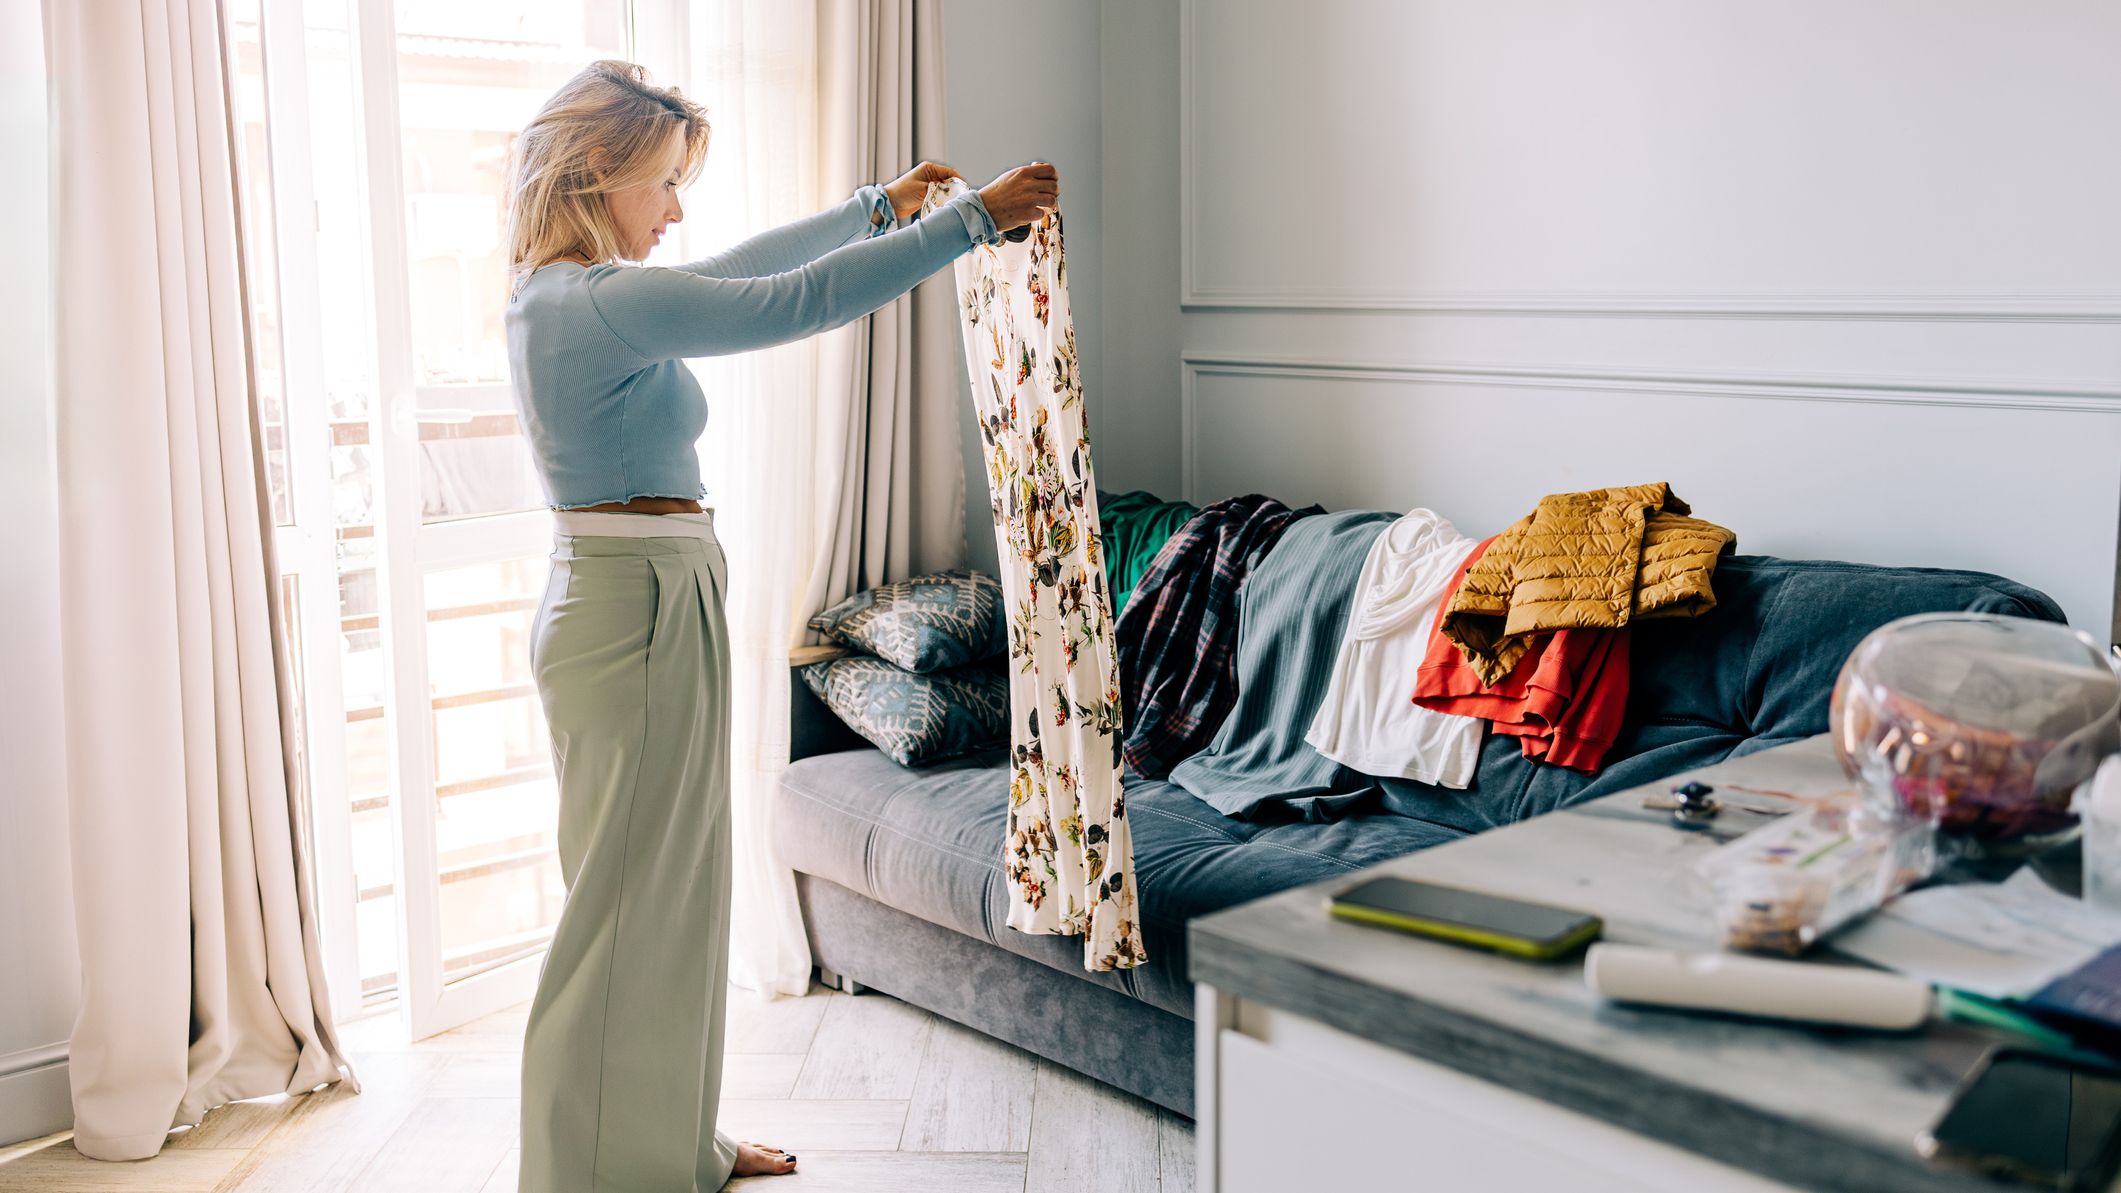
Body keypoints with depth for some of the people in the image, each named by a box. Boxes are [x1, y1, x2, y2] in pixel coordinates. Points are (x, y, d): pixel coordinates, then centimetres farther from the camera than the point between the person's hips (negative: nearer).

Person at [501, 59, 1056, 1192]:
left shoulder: (560, 295, 11)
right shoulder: (600, 304, -19)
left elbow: (739, 269, 23)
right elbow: (796, 300, -23)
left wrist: (878, 204, 28)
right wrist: (970, 215, -16)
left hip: (643, 601, 10)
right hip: (641, 608, -10)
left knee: (671, 889, 18)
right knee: (626, 905, 0)